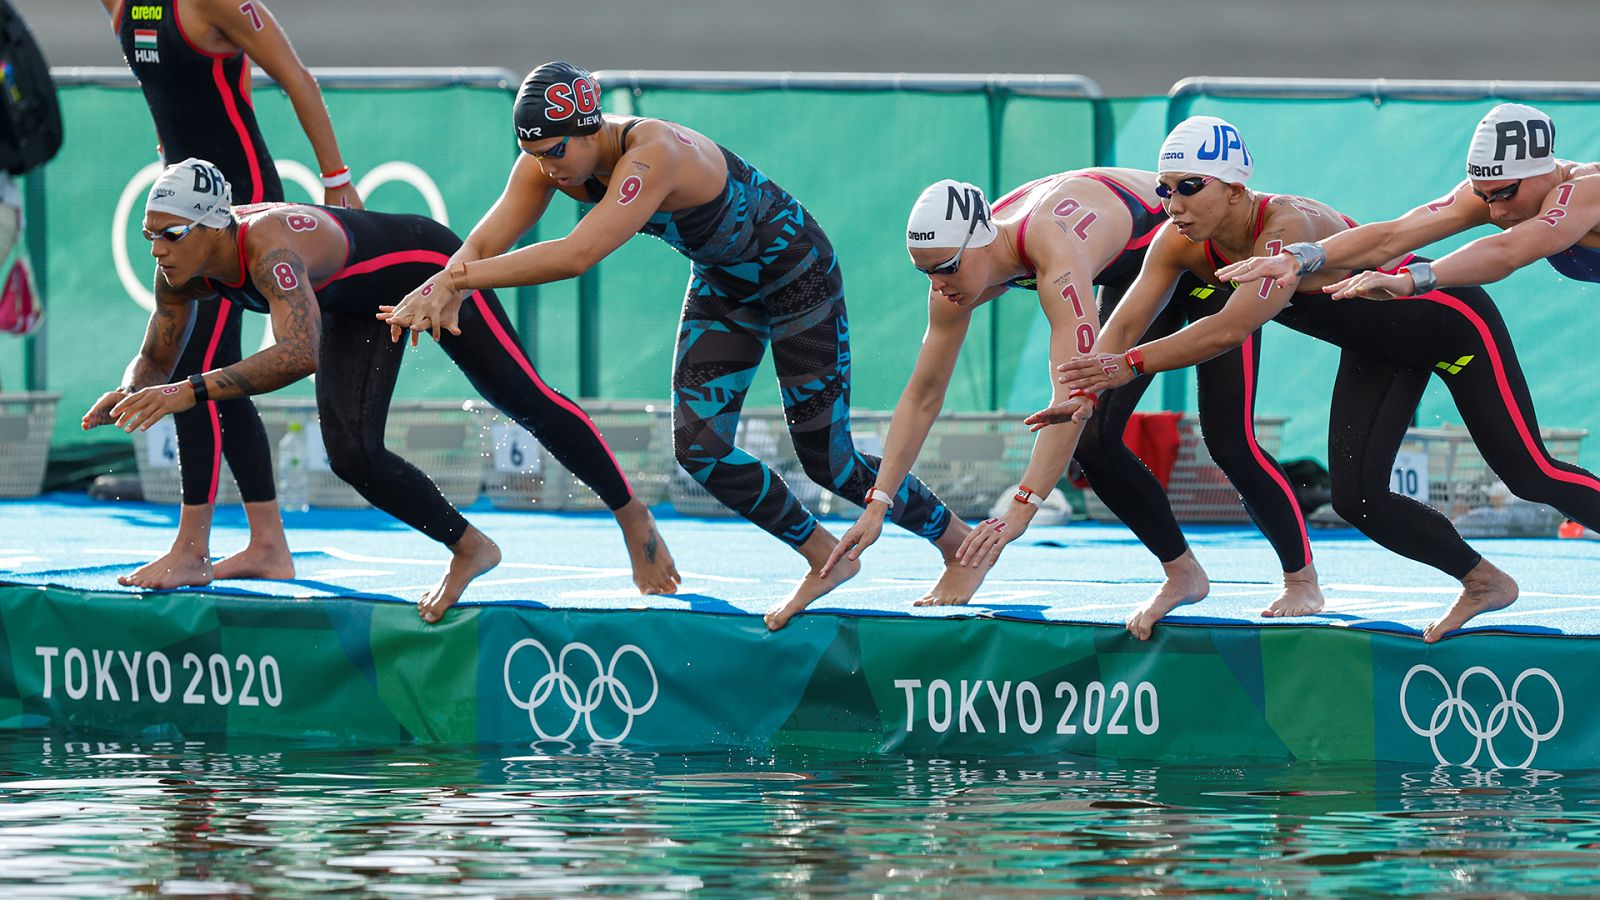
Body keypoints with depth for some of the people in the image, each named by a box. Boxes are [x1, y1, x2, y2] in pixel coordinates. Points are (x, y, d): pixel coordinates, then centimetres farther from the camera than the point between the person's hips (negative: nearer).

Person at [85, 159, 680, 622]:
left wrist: (191, 392, -60)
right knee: (352, 456, -5)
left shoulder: (270, 247, -43)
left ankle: (632, 517, 27)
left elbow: (300, 354, -57)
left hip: (426, 263, -7)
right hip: (362, 306, 7)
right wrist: (128, 397, -28)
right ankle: (468, 549, 16)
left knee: (526, 401, 6)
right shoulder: (181, 273, -19)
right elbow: (156, 360, -5)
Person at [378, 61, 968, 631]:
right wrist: (444, 291, -44)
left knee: (828, 462, 0)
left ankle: (955, 537, 25)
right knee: (698, 448, -3)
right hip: (721, 281, 7)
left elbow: (576, 256, -50)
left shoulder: (653, 154, -41)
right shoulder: (550, 160, -18)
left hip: (797, 273, -7)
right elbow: (485, 242, -22)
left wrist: (455, 280, -48)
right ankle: (825, 561, 17)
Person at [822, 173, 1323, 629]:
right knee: (1093, 440, -5)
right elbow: (921, 397, -12)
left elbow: (1075, 395, -50)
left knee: (1228, 440, -12)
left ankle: (1303, 582, 6)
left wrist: (1019, 511, -55)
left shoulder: (1056, 254, -44)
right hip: (1137, 269, 7)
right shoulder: (959, 267, -20)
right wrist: (876, 507, -19)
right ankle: (1182, 574, 12)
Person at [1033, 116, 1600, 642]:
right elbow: (1124, 325, -19)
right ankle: (1483, 584, 21)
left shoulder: (1289, 229, -40)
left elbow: (1231, 329, -50)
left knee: (1530, 476, -2)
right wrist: (1082, 393, -36)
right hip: (1378, 350, 7)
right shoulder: (1180, 243, -17)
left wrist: (1131, 364, -53)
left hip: (1450, 320, -7)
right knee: (1356, 498, 0)